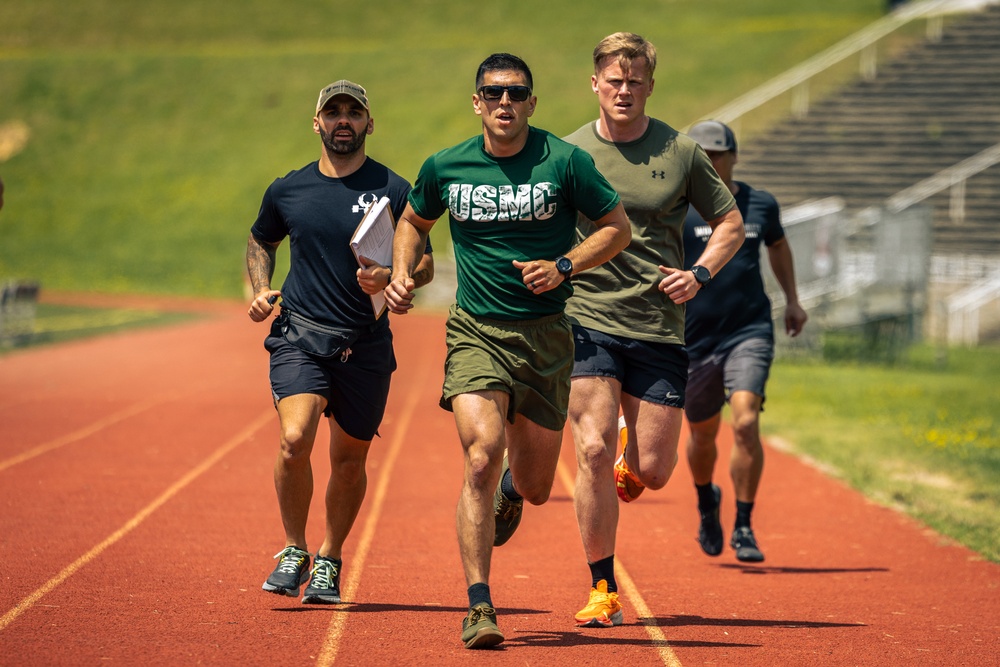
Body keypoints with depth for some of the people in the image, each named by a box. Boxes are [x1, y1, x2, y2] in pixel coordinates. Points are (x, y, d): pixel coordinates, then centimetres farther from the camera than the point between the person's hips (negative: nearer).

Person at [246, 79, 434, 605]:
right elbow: (261, 242, 25)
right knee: (295, 439, -20)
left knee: (349, 459, 8)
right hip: (299, 334, 0)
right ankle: (294, 552, -1)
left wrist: (392, 278, -19)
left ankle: (329, 562, 29)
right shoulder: (287, 191, 7)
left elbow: (425, 264, 2)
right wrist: (260, 289, 7)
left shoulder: (392, 191, 0)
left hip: (366, 343, 0)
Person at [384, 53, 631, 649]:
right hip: (476, 331, 0)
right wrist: (402, 275, 3)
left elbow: (618, 226, 3)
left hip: (547, 332, 0)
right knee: (481, 456, -21)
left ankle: (510, 486, 49)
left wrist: (563, 267, -11)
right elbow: (414, 222, 21)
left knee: (534, 488, 8)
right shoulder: (445, 168, 2)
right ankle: (480, 607, -18)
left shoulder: (565, 162, -5)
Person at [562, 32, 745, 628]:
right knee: (594, 452, -14)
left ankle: (633, 457, 41)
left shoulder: (680, 152, 3)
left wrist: (701, 274, -4)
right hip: (588, 322, -1)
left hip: (659, 329, 1)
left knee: (653, 472, 0)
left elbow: (732, 224, 12)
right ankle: (604, 591, -2)